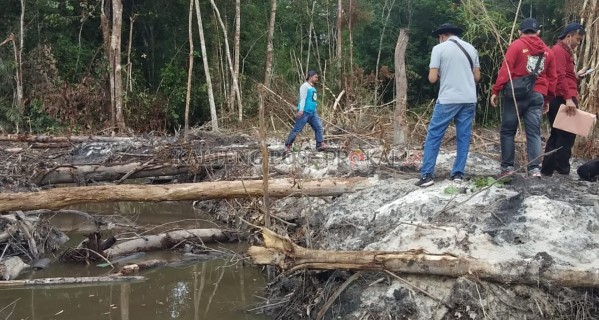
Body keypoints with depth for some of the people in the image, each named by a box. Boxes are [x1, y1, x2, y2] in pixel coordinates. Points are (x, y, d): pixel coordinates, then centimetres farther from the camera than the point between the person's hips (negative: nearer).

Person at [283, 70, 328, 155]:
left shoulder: (313, 88, 17)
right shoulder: (305, 86, -8)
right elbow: (302, 98, -16)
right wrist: (301, 110, -22)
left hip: (312, 112, 9)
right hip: (304, 112, -9)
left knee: (319, 127, 4)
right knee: (297, 129, -6)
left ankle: (320, 144, 9)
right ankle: (288, 146, 0)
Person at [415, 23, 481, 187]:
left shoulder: (439, 48, -3)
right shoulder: (471, 48, 10)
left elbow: (432, 78, -6)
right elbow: (477, 77, 14)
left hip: (448, 100, -4)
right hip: (469, 100, 4)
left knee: (433, 136, 1)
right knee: (463, 137, 10)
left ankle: (427, 175, -3)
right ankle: (458, 173, 10)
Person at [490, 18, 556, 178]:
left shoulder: (517, 45, -1)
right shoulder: (547, 50, 14)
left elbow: (505, 70, -9)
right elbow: (552, 78, 16)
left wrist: (495, 91, -8)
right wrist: (547, 99, 24)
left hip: (517, 94, -4)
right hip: (538, 95, 4)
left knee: (507, 131, 4)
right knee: (534, 133, 3)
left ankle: (507, 166, 2)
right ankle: (535, 168, -4)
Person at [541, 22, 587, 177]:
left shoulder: (565, 51, 23)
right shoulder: (559, 50, -10)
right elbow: (560, 76, -21)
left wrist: (576, 76, 12)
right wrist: (568, 98, -28)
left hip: (563, 99, 10)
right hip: (562, 99, -10)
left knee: (557, 135, 10)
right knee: (567, 135, -8)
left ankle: (547, 169, 12)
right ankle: (562, 170, -7)